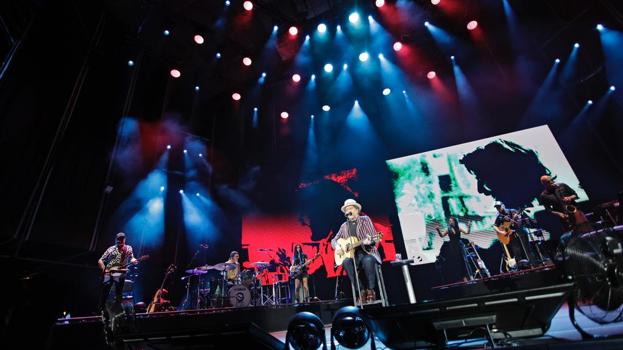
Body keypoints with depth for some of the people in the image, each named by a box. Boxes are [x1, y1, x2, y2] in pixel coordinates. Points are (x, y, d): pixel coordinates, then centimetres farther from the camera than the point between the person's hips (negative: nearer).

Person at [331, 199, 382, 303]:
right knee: (346, 262, -31)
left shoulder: (365, 219, 3)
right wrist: (337, 247, -5)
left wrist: (370, 241, -28)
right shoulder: (344, 226, 13)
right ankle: (362, 291, -22)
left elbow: (375, 238, -4)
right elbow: (334, 240, 18)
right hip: (353, 254, 3)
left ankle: (371, 291, -18)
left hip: (368, 252, -3)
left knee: (368, 260, -37)